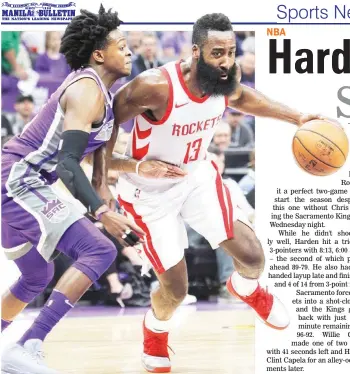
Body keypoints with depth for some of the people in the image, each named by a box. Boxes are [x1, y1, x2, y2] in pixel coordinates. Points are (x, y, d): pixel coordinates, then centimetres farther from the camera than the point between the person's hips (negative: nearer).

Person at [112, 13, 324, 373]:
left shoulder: (227, 79, -16)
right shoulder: (156, 87, -36)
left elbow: (242, 98, 10)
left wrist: (296, 118, 4)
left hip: (197, 177, 5)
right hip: (150, 193, -5)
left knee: (252, 256, -4)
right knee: (176, 288, -1)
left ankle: (246, 289, 36)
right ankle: (155, 332, 36)